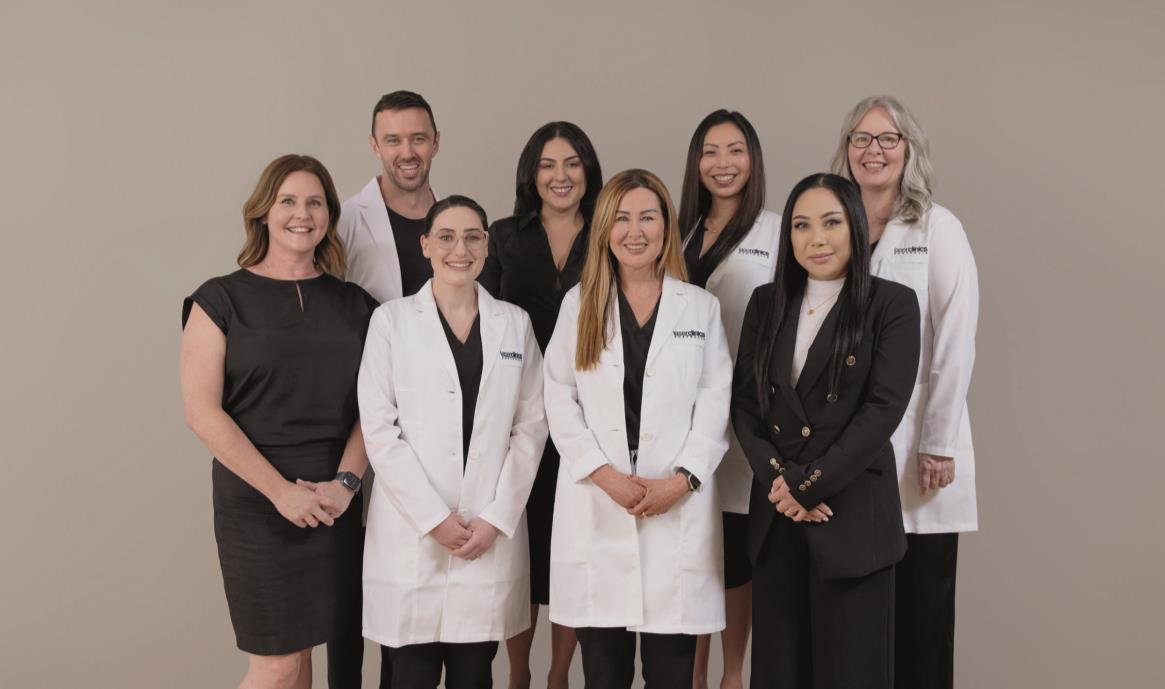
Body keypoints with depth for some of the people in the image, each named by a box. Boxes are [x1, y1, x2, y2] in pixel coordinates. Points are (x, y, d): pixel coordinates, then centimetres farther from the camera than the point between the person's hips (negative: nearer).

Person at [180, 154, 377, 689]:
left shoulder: (354, 304, 8)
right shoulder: (222, 299, -2)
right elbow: (202, 411, -9)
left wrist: (345, 482, -11)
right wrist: (280, 490, -14)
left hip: (333, 505, 4)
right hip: (255, 504, -3)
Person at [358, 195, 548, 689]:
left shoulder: (514, 323, 8)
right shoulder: (391, 320, 1)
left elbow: (531, 426, 5)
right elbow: (379, 428, -4)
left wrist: (496, 518, -4)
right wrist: (434, 518, -10)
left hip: (493, 532, 2)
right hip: (412, 531, -2)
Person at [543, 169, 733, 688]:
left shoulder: (701, 306, 10)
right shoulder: (578, 303, 9)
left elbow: (715, 403, 3)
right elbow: (559, 399, 2)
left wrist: (683, 479, -10)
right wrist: (605, 475, -9)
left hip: (678, 504, 0)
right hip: (596, 505, 0)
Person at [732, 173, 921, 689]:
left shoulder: (892, 304, -2)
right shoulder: (766, 303, 10)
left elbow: (884, 408, -11)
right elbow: (744, 401, 5)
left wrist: (808, 484, -13)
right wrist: (777, 479, -10)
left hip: (852, 515, -4)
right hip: (775, 516, 4)